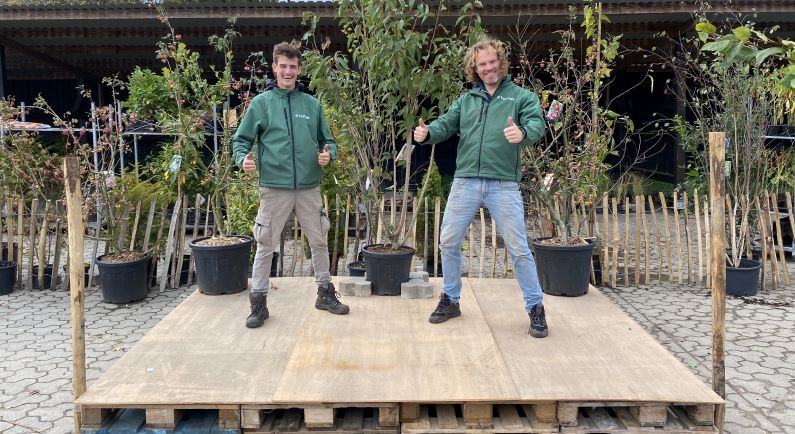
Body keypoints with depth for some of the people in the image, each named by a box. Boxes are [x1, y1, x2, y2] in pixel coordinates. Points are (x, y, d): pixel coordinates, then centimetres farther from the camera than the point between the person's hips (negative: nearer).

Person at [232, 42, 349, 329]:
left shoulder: (312, 104, 8)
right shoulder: (261, 103, 1)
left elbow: (327, 140, 13)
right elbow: (241, 140, 3)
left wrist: (329, 154, -9)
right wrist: (243, 159, -18)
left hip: (309, 187, 3)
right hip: (274, 187, -2)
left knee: (319, 241, 12)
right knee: (266, 246, 4)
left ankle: (325, 293, 29)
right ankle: (258, 302, 18)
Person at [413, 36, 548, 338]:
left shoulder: (521, 96, 5)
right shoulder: (466, 100, 15)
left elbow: (537, 124, -11)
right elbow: (445, 124, 4)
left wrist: (523, 133, -35)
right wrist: (426, 133, -19)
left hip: (504, 185, -3)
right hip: (465, 182, 4)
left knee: (518, 248, 1)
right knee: (449, 242, 8)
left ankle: (535, 308, 16)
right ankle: (450, 300, 27)